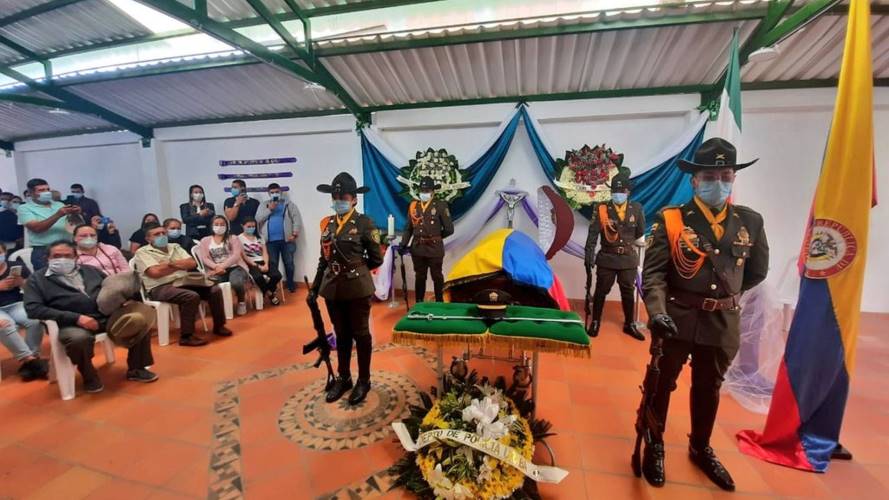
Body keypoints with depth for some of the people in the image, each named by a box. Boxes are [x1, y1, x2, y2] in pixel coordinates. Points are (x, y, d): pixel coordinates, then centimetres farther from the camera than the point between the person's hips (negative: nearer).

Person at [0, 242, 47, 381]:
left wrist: (22, 282, -10)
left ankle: (28, 361, -23)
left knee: (35, 321, -30)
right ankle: (30, 360, -31)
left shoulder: (17, 266, 12)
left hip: (16, 305, 1)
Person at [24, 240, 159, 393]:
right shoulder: (37, 278, 10)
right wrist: (76, 318, -17)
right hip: (71, 323, -3)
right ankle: (89, 377, -7)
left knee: (140, 319, -24)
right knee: (78, 338, -39)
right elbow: (33, 309, -3)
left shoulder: (90, 270, 23)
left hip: (107, 316, 4)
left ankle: (136, 369, -5)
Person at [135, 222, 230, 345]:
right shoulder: (142, 252, 1)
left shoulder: (175, 247, 18)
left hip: (183, 282, 6)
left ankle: (219, 326, 2)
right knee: (191, 296, -34)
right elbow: (155, 272, -15)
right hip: (160, 288, -6)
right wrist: (180, 265, -4)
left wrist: (171, 263, -8)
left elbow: (192, 263, 6)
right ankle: (186, 336, -25)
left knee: (215, 290, -12)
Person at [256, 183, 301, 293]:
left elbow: (296, 218, 0)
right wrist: (269, 209, -8)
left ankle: (290, 284, 18)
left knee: (289, 263, 6)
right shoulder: (264, 205, 14)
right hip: (270, 240, 1)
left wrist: (295, 233, -11)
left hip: (286, 239, -1)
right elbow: (257, 219, 3)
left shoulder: (289, 204, 9)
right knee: (272, 264, 6)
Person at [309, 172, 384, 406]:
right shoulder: (327, 223, 6)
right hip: (333, 288, 5)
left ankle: (363, 381, 26)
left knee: (360, 334, 9)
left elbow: (377, 259, -5)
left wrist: (354, 270, 3)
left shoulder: (364, 223, -8)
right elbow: (323, 259, 10)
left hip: (357, 288, -5)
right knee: (341, 335, 17)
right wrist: (314, 288, 7)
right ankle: (343, 379, 34)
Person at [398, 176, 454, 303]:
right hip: (417, 248, 3)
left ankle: (439, 302, 27)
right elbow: (408, 228, 6)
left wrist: (435, 238, 5)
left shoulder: (441, 205, -5)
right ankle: (419, 303, 26)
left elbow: (449, 229, -5)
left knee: (437, 277, 11)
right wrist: (403, 244, -2)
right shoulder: (413, 205, 6)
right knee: (419, 277, 13)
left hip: (435, 249, -3)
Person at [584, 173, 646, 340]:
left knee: (628, 292, 14)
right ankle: (595, 322, 23)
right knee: (601, 291, 8)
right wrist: (589, 255, -16)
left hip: (629, 259, 3)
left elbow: (640, 233, 11)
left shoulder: (636, 209, 0)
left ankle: (629, 324, 30)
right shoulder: (601, 208, -9)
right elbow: (592, 234, -12)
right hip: (607, 258, -2)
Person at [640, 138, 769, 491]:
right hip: (677, 319, -4)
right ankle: (654, 446, 34)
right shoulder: (670, 220, -11)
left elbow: (757, 270, 13)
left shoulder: (750, 222, 1)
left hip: (724, 323, 4)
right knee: (661, 383, 12)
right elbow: (653, 272, -18)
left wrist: (724, 295, 13)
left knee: (709, 388, 22)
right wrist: (658, 311, -31)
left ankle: (701, 448, 45)